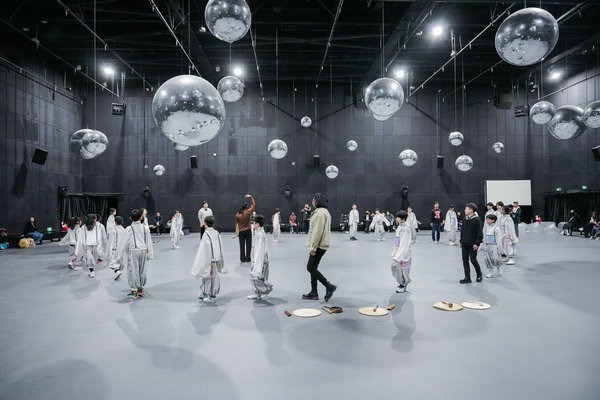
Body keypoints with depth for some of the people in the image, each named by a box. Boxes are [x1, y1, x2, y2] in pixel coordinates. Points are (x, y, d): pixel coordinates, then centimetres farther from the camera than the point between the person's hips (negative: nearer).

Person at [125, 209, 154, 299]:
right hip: (143, 250, 3)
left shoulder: (129, 229, -7)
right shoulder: (145, 228, 1)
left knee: (133, 271, 3)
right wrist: (150, 253, 7)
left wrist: (127, 252, 10)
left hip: (133, 251, -3)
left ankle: (134, 291, 6)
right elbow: (148, 241, 2)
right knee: (142, 270, 13)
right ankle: (140, 288, 23)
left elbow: (127, 242, -6)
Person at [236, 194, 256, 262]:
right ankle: (247, 259, 7)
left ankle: (242, 259, 9)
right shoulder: (248, 212, -12)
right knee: (248, 245, 7)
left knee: (242, 246, 7)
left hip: (241, 232, 2)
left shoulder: (237, 214, -7)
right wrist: (251, 197, 10)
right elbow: (253, 205, 0)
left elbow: (236, 223, 2)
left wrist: (237, 232, 13)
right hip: (248, 231, -2)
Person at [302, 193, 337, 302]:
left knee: (311, 268, -7)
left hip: (319, 245, -11)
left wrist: (313, 247, -20)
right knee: (312, 268, 13)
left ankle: (329, 286, -2)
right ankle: (313, 293, 19)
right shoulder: (324, 211, 18)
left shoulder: (320, 212, -16)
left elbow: (318, 231, -22)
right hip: (321, 245, 11)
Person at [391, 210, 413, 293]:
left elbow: (404, 244, -22)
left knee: (402, 269, 5)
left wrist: (401, 257, -21)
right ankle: (402, 283, 35)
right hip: (397, 250, 8)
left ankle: (403, 285, 26)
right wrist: (394, 251, 15)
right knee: (394, 266, 14)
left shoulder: (405, 229, -21)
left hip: (403, 252, -8)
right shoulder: (400, 226, 6)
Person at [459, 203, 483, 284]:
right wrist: (461, 241, 14)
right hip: (465, 244, 7)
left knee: (473, 260, -1)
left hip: (472, 245, -7)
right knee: (465, 260, 6)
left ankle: (479, 275, 23)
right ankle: (467, 278, 12)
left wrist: (477, 243, -17)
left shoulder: (476, 220, -13)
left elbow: (479, 233, -15)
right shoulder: (465, 220, 9)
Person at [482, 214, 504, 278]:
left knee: (495, 259, -6)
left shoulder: (496, 228, -10)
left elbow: (499, 239, -9)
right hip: (487, 246, 5)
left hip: (494, 246, -5)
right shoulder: (486, 227, 7)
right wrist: (482, 246, 14)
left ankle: (499, 268, 24)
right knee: (488, 260, 5)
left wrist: (499, 248, -11)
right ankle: (490, 273, 14)